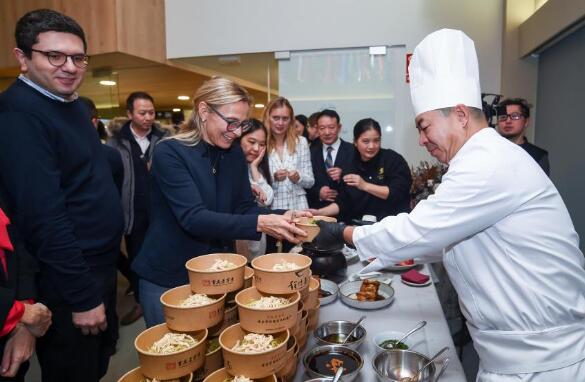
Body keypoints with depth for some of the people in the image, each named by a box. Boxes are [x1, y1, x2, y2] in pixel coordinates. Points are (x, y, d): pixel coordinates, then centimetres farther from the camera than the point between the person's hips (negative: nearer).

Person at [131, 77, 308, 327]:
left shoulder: (234, 153, 1)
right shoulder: (169, 152, -18)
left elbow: (244, 207, 1)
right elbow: (193, 218, -28)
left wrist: (281, 217, -19)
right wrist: (259, 223, -37)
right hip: (168, 278, -5)